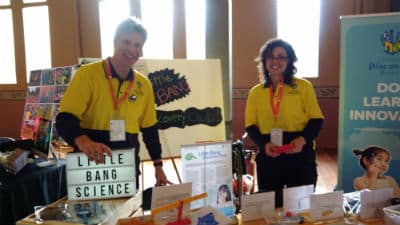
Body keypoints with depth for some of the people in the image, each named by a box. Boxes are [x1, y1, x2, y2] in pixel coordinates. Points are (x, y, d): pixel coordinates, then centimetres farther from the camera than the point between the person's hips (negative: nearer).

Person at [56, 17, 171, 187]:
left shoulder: (144, 84, 6)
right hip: (91, 162, -3)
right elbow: (65, 120, -14)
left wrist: (158, 166, 10)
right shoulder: (87, 74, -8)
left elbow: (149, 129, 12)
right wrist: (83, 141, -34)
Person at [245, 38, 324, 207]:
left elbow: (316, 119, 2)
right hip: (268, 158, 2)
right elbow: (250, 126, 6)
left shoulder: (303, 86, 1)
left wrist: (303, 139, -16)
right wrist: (264, 144, -11)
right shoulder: (256, 92, 7)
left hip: (300, 156, -1)